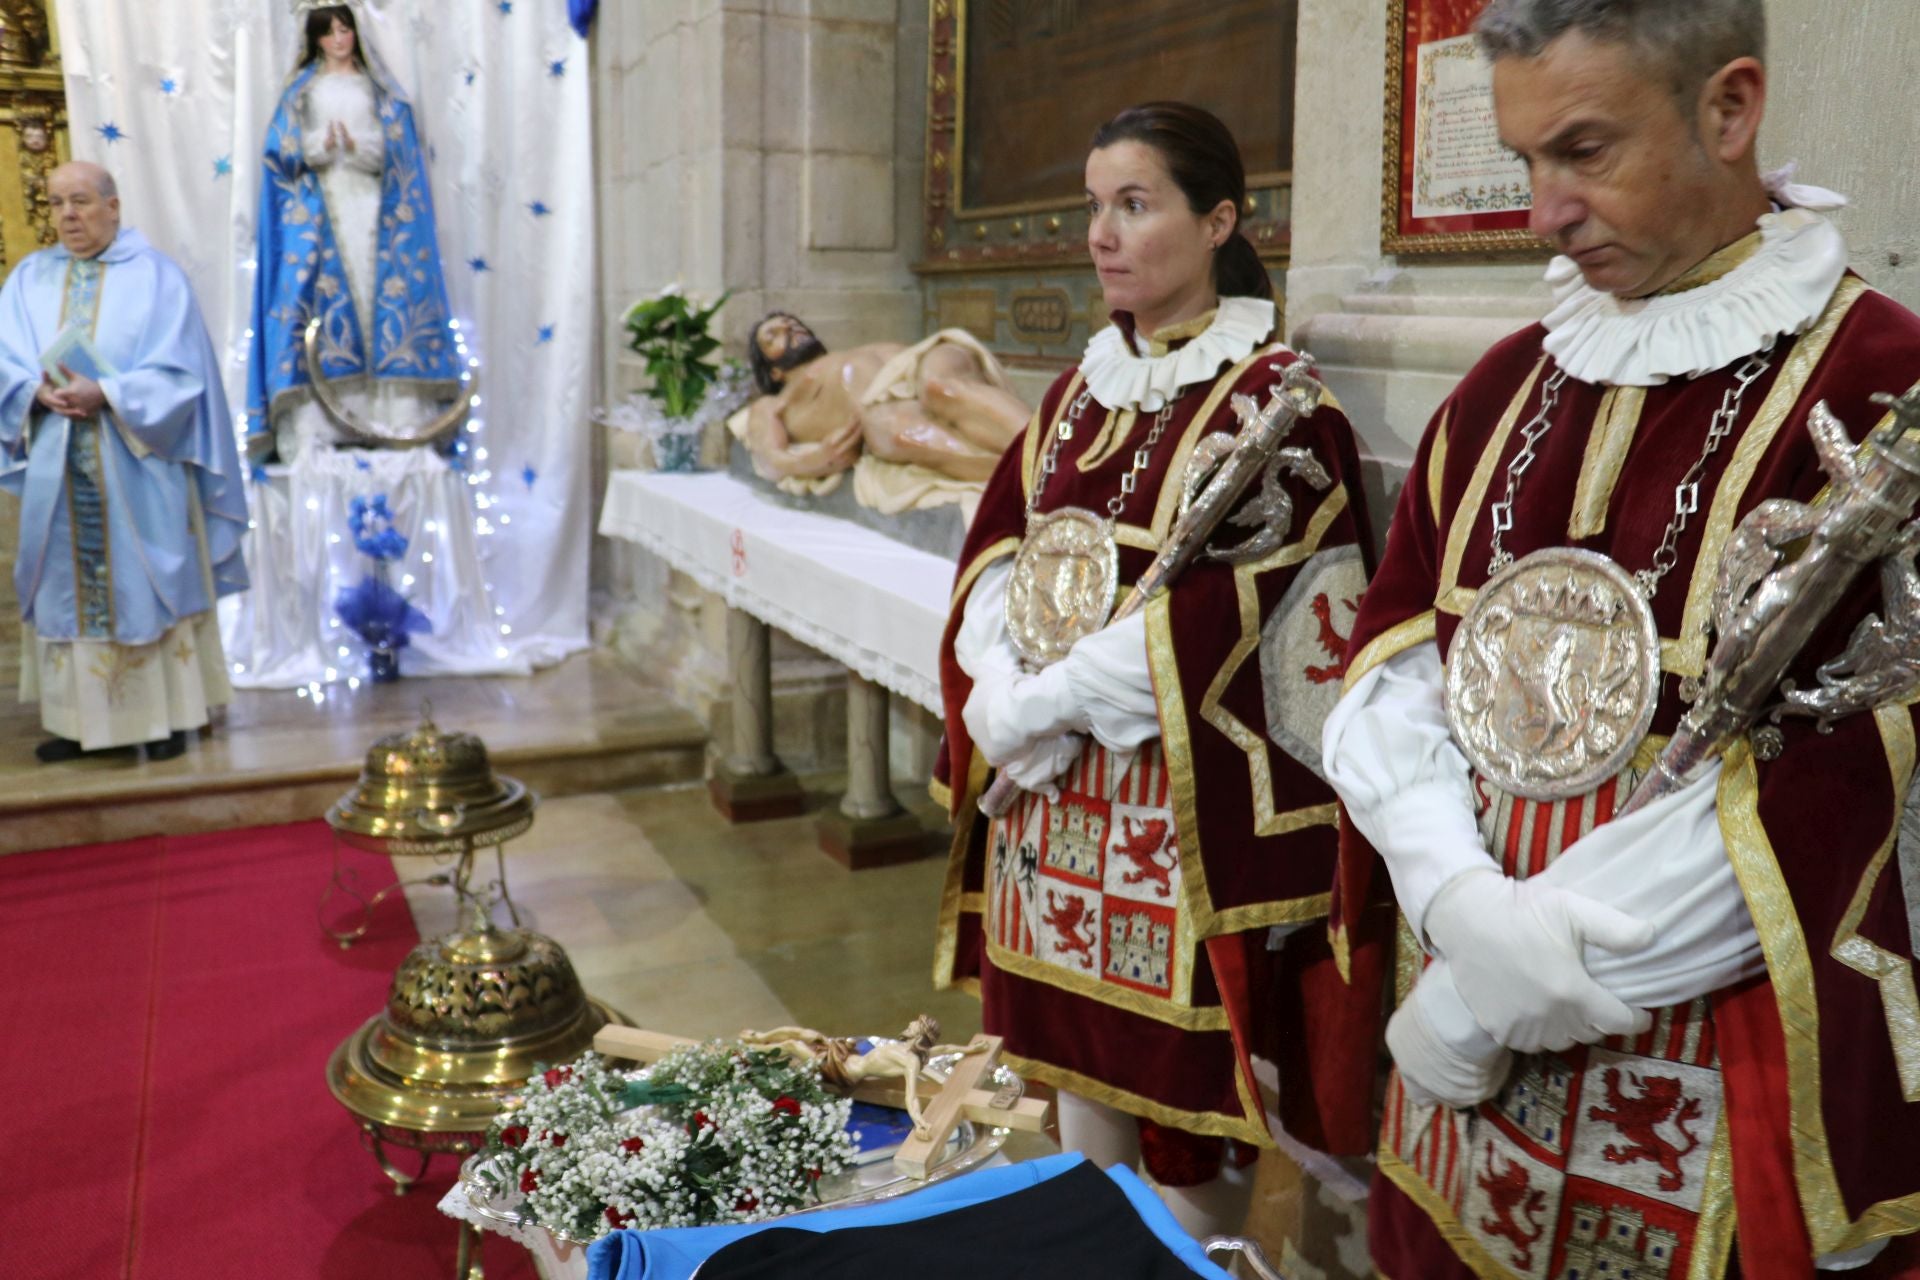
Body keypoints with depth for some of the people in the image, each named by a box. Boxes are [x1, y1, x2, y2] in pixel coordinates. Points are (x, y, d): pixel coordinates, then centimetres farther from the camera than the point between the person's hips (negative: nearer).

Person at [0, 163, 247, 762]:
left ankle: (167, 716, 9)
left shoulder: (155, 274, 0)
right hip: (58, 472, 4)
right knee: (66, 590, 6)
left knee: (147, 586, 1)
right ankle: (77, 718, 14)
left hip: (137, 468, -3)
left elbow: (179, 372, -8)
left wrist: (105, 394, -18)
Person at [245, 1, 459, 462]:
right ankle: (312, 424, -14)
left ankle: (393, 416, -10)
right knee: (318, 292, -10)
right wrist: (318, 148, -16)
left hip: (370, 204, 0)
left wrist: (364, 149, -16)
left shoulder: (377, 87, 15)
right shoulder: (302, 87, 14)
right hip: (318, 206, 0)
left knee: (382, 291, -9)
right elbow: (283, 145, 5)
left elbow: (399, 144, 3)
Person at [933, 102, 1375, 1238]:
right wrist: (1005, 701, -11)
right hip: (1059, 793, 6)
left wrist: (1037, 706, -13)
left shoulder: (1274, 399, -9)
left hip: (1192, 798, -6)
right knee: (1083, 1057, 18)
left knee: (1186, 1080, 6)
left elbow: (1205, 621, -18)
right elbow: (993, 568, 6)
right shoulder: (1079, 393, 11)